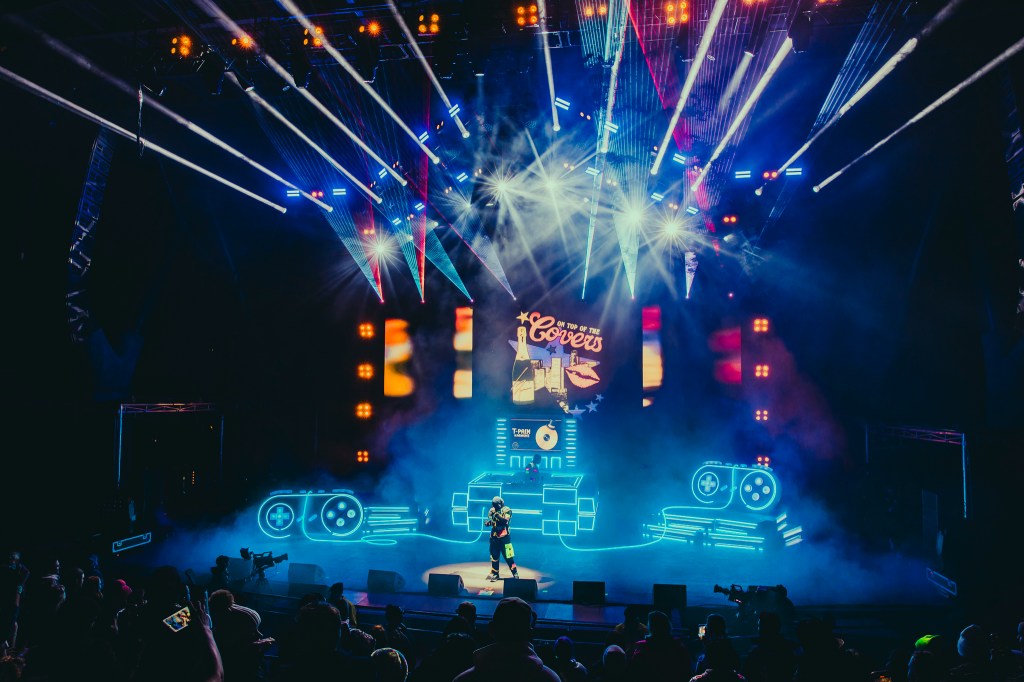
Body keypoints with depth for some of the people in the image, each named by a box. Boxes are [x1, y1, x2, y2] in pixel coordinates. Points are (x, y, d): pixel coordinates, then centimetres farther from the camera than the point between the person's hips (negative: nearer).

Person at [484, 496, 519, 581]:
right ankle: (494, 574, 19)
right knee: (494, 556, 9)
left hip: (504, 537, -4)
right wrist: (487, 522, -14)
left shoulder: (506, 510, -8)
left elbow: (505, 521, -21)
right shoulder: (492, 510, 5)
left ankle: (515, 573, 8)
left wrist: (498, 516, -35)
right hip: (494, 536, 4)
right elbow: (489, 520, 9)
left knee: (508, 556, -4)